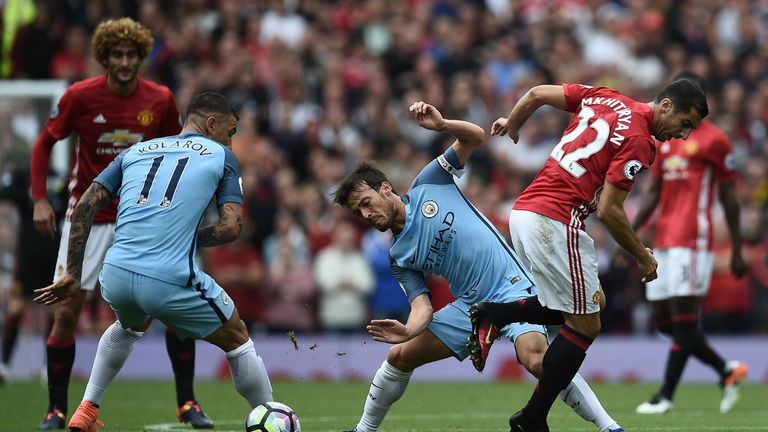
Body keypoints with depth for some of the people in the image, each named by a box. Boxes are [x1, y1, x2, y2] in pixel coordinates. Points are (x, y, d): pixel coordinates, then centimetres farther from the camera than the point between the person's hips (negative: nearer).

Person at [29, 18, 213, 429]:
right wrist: (40, 199, -8)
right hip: (88, 217, -1)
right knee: (66, 312, -5)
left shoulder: (160, 100, -6)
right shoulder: (80, 96, -11)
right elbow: (44, 143, 0)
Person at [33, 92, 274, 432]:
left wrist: (72, 275, 14)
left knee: (131, 325, 40)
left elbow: (85, 205, 13)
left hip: (115, 275, 5)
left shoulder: (135, 152, 21)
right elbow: (231, 227, 0)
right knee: (238, 341, 20)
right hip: (170, 282, -5)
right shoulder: (220, 155, 11)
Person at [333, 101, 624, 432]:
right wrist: (409, 329, -24)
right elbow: (422, 306, -1)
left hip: (511, 288, -6)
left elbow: (475, 138, 0)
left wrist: (442, 125, -20)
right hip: (469, 305, 6)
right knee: (398, 356, 6)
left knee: (536, 358, -30)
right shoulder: (400, 257, 8)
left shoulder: (427, 185, 1)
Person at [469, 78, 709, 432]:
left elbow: (536, 95, 14)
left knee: (568, 308, 22)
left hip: (522, 212, 9)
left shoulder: (603, 97, 11)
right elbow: (608, 211, -14)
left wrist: (512, 126, 34)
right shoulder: (639, 141, -11)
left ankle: (493, 315, 8)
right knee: (585, 326, 1)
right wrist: (643, 257, 0)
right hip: (556, 223, -9)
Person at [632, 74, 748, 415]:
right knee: (663, 320, 7)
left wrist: (737, 251, -2)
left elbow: (729, 198, -1)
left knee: (682, 320, -10)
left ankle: (666, 396, -3)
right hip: (664, 242, 8)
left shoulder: (713, 140, -2)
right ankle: (726, 370, 16)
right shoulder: (664, 141, 19)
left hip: (692, 239, -8)